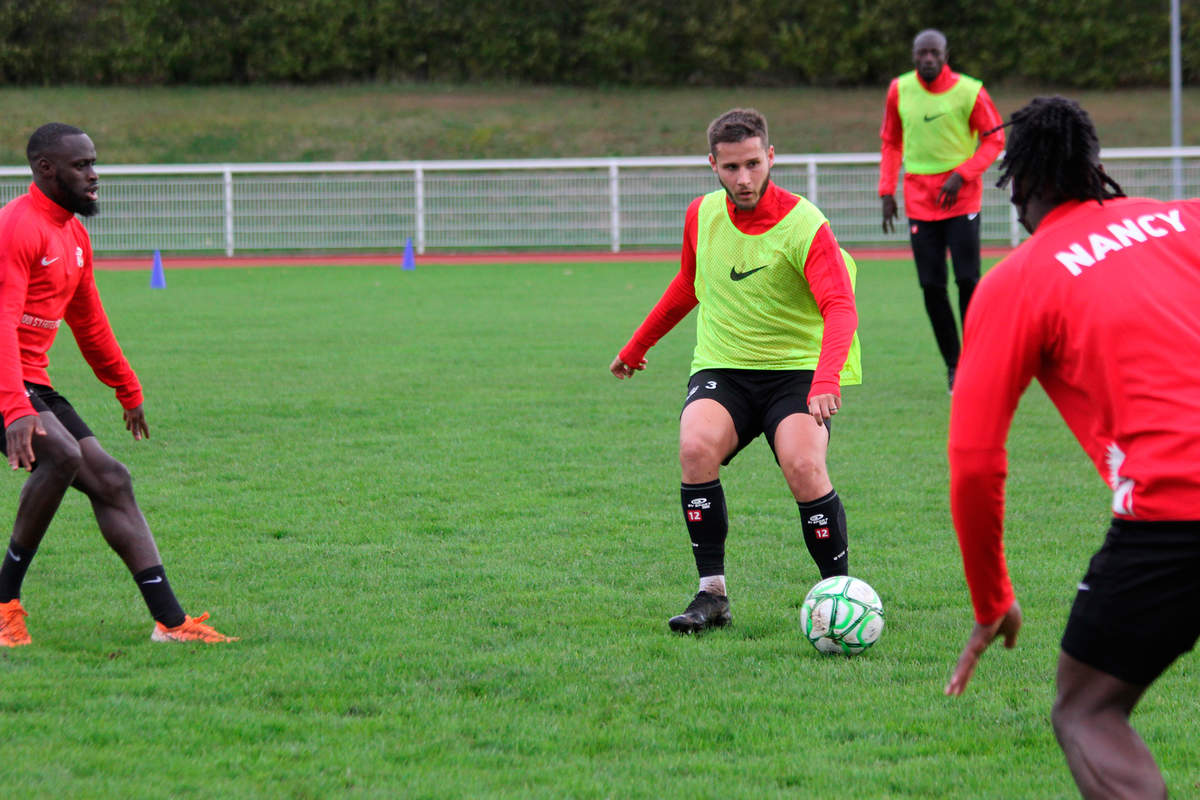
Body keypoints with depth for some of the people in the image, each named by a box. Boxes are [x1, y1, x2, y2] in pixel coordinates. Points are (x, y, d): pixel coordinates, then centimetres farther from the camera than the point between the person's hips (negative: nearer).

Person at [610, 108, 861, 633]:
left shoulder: (803, 225, -14)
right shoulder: (701, 215, 4)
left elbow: (840, 307, -25)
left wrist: (826, 380, -41)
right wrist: (637, 346, 31)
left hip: (795, 369, -4)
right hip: (721, 368, 4)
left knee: (804, 467, -27)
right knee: (695, 448, -25)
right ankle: (712, 592, -16)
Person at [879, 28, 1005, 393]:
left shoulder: (968, 91, -8)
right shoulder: (899, 90, 2)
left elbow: (994, 140, -1)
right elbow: (891, 142, 15)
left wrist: (960, 175, -13)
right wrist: (887, 191, 7)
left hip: (961, 197, -3)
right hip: (919, 199, 3)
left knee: (968, 280, -10)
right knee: (931, 285, -2)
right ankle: (953, 365, 8)